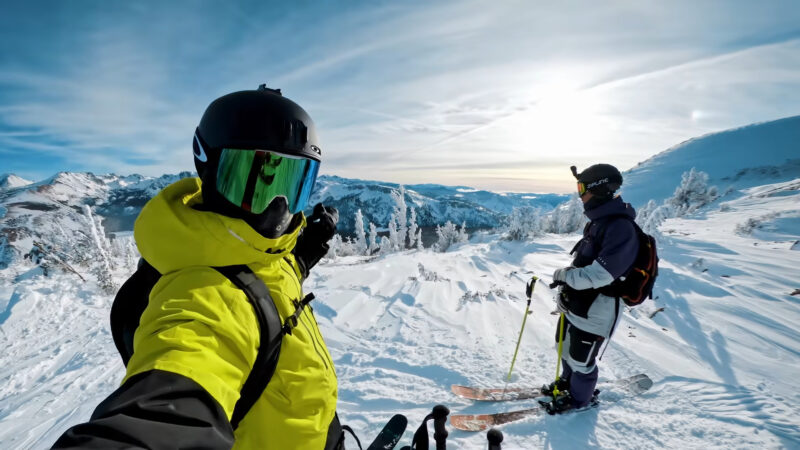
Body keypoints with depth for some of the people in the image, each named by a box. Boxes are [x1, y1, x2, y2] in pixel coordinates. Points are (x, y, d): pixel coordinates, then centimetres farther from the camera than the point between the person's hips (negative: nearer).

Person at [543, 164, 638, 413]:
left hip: (597, 309, -9)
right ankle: (568, 381, 50)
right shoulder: (598, 221, 5)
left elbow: (600, 274, -31)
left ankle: (579, 398, 37)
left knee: (581, 359, 11)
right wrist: (567, 278, 6)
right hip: (577, 302, 9)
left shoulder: (620, 228, -26)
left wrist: (565, 275, -21)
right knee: (565, 346, 25)